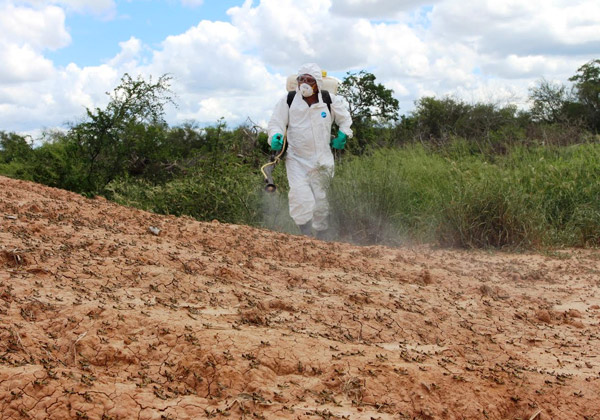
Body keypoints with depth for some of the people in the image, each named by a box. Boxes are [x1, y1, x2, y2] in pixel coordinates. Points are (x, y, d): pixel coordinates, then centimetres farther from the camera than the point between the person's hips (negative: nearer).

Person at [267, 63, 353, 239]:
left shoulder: (330, 101, 0)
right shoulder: (287, 101, -4)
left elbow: (344, 118, 18)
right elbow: (276, 122, -3)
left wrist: (342, 135, 7)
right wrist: (275, 136, -22)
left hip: (321, 160, 2)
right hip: (296, 159, -2)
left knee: (320, 200, 9)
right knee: (301, 198, -21)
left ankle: (322, 239, 24)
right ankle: (306, 235, -16)